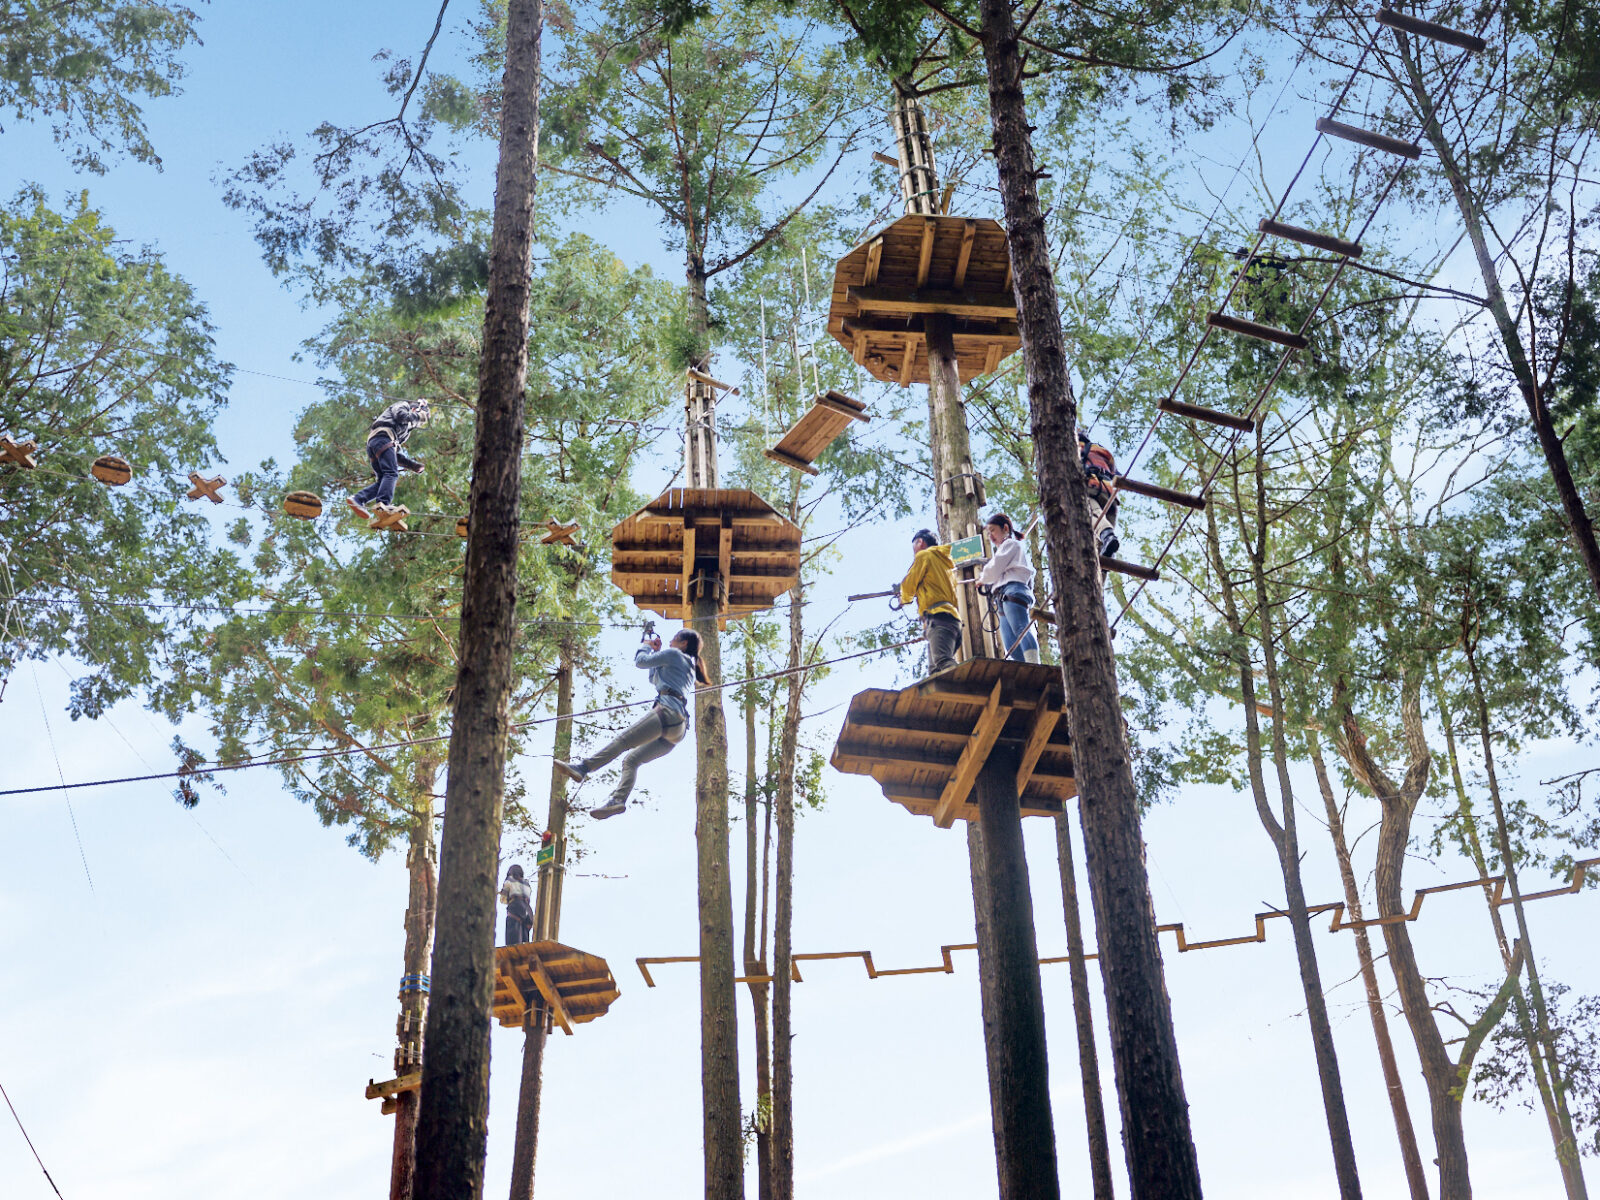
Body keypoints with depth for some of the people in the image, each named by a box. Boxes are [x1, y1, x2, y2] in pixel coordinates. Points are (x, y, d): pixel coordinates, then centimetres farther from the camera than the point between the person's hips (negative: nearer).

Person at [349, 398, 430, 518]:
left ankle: (357, 499, -20)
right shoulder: (403, 405, 21)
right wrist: (417, 416, 12)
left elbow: (397, 455, 32)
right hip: (382, 436, -9)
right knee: (391, 473, -23)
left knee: (383, 480, -5)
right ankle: (383, 504, -41)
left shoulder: (406, 430, 40)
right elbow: (401, 415, -4)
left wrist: (414, 465, 22)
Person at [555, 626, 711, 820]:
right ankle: (618, 800, -14)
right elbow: (654, 679, 42)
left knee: (623, 740, -19)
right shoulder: (690, 668, 33)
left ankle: (582, 768, -31)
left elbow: (640, 661, 9)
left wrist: (647, 646, 28)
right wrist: (657, 651, 40)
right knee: (631, 759, 4)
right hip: (678, 730, 9)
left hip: (667, 712, -9)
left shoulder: (674, 654, 7)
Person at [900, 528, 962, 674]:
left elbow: (908, 585, 6)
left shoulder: (924, 555, 9)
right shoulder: (944, 560, 34)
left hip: (938, 616, -9)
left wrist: (904, 598, 28)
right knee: (936, 670, -2)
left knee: (943, 662, -29)